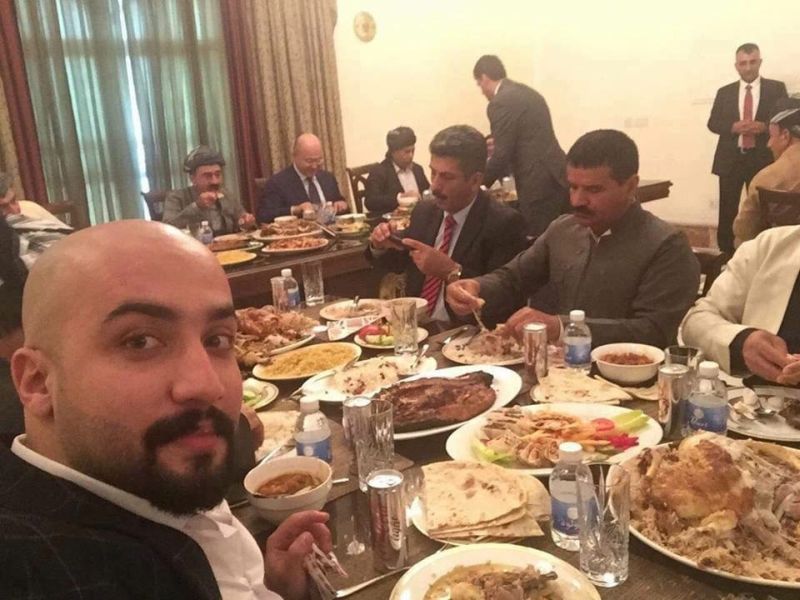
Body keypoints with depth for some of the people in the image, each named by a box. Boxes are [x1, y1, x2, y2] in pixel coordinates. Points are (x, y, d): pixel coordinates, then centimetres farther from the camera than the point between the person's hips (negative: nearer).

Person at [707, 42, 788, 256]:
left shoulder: (776, 88, 5)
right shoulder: (724, 92, 10)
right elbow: (713, 123, 6)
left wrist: (765, 126, -18)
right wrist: (733, 127, -14)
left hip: (763, 159, -1)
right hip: (730, 159, 1)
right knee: (727, 211, 3)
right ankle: (725, 253, 11)